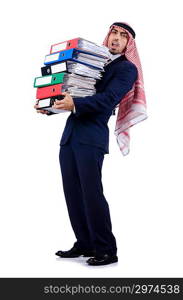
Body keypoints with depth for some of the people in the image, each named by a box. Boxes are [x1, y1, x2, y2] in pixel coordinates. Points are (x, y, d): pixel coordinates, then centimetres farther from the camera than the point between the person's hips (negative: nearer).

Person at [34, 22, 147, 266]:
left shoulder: (127, 69, 2)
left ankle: (107, 250, -2)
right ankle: (84, 244, 16)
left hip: (91, 137, -7)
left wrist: (75, 104, -26)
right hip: (70, 135, 7)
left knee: (91, 193, -11)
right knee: (72, 193, 6)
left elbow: (108, 99, -13)